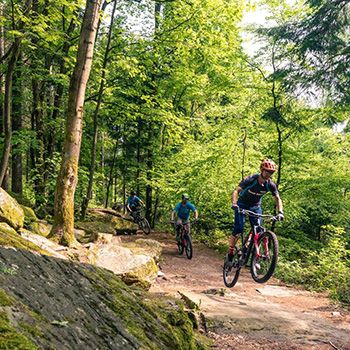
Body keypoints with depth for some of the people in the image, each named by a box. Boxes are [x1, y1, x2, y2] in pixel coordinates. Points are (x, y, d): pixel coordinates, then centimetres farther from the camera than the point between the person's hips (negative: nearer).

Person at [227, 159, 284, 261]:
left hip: (255, 207, 4)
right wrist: (234, 203, -46)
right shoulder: (250, 180, -25)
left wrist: (280, 212, -21)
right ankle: (230, 253, -1)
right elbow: (236, 191, -29)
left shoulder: (270, 185, -14)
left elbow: (277, 199, -5)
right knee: (238, 230, -14)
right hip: (242, 205, -3)